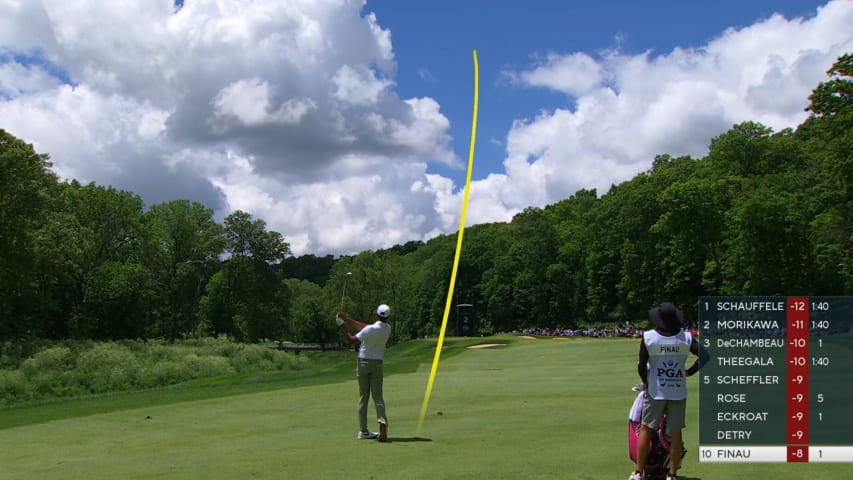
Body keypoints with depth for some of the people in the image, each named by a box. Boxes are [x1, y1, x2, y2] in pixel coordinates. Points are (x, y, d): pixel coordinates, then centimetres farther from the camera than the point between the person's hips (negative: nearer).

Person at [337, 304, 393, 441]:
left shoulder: (370, 329, -17)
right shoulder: (388, 329, -2)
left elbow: (352, 340, -7)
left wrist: (342, 326, 1)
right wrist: (347, 319, 5)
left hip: (363, 363, -2)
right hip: (377, 364, 2)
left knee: (363, 398, 5)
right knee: (378, 396, 4)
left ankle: (363, 431, 7)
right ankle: (382, 419, -24)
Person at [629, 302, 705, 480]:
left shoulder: (648, 337, -8)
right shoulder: (686, 337, -3)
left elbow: (641, 364, -7)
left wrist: (645, 382, 10)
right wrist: (688, 372, 6)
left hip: (655, 390, -1)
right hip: (678, 391, 2)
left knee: (646, 429, 7)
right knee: (676, 432, 8)